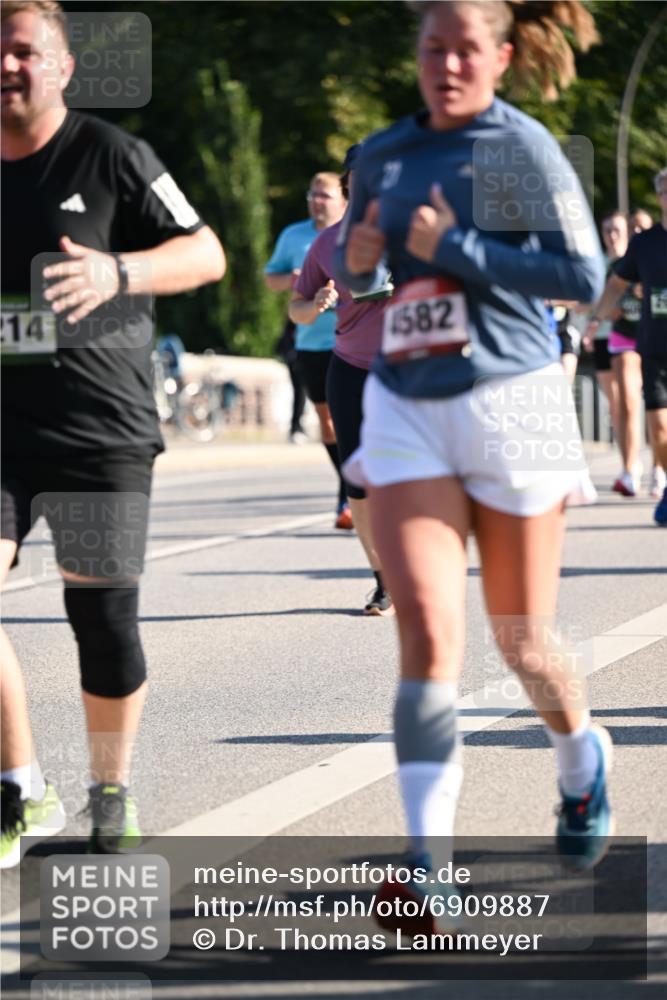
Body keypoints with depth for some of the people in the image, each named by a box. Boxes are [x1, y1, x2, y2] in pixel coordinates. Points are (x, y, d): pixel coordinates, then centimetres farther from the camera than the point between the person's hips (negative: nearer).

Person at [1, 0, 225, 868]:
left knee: (104, 623, -2)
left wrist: (119, 272, -21)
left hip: (103, 430, -3)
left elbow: (206, 253, -5)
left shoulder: (109, 157, -4)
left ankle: (112, 795, 20)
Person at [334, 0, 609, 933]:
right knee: (428, 634, -14)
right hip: (406, 409, 3)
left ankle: (582, 760, 42)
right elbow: (353, 267, 25)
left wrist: (455, 248, -16)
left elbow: (584, 273, -14)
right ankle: (429, 863, -19)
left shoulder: (522, 148, -6)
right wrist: (355, 256, 1)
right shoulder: (383, 155, 10)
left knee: (522, 639, 9)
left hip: (509, 400, -3)